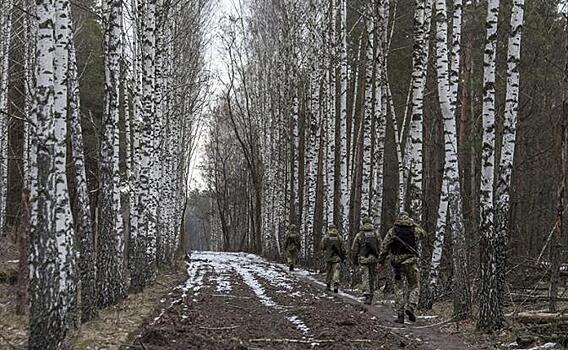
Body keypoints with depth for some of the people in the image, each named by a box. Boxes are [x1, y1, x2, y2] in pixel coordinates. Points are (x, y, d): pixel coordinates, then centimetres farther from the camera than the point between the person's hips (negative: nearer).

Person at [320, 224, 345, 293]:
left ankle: (328, 285, 20)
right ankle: (336, 284, -21)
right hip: (337, 257, 0)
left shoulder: (325, 238, -6)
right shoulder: (339, 238, -2)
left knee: (329, 272, 14)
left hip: (328, 257, 0)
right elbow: (342, 249, 1)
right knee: (336, 271, -2)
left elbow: (322, 247, 1)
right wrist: (343, 257, 13)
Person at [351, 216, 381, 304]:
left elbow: (354, 249, 2)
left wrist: (354, 260, 12)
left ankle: (367, 295, -20)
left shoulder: (359, 235, 0)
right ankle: (370, 295, 20)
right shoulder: (376, 234, 5)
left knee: (366, 277, -3)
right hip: (373, 259, 2)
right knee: (372, 278, 12)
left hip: (363, 259, -2)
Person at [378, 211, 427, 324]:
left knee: (399, 287, 7)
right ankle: (410, 307, -11)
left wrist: (381, 261, 8)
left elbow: (384, 247, 2)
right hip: (411, 261, -1)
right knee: (414, 286, 11)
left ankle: (400, 314, 3)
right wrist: (414, 224, 24)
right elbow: (423, 234, 26)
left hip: (397, 262, 1)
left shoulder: (392, 231, 3)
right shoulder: (415, 230, 3)